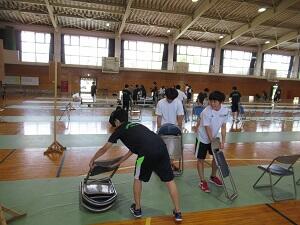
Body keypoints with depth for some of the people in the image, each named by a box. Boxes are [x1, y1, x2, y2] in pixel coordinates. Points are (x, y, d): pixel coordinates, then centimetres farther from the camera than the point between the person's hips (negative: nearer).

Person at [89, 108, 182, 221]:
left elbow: (104, 149, 27)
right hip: (162, 147, 6)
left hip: (147, 152, -5)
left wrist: (92, 160, 43)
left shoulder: (120, 130, 18)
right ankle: (177, 212, 24)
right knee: (169, 180, 16)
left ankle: (137, 209, 35)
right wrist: (118, 163, 52)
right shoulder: (137, 125, 34)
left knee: (138, 179, 21)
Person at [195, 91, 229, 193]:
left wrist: (223, 141, -6)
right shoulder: (206, 112, -29)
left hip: (214, 137, 6)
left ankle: (213, 177, 37)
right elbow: (207, 129, -24)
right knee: (201, 159, 1)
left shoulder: (225, 111, -13)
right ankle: (202, 182, 16)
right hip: (204, 138, -5)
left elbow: (223, 126, -5)